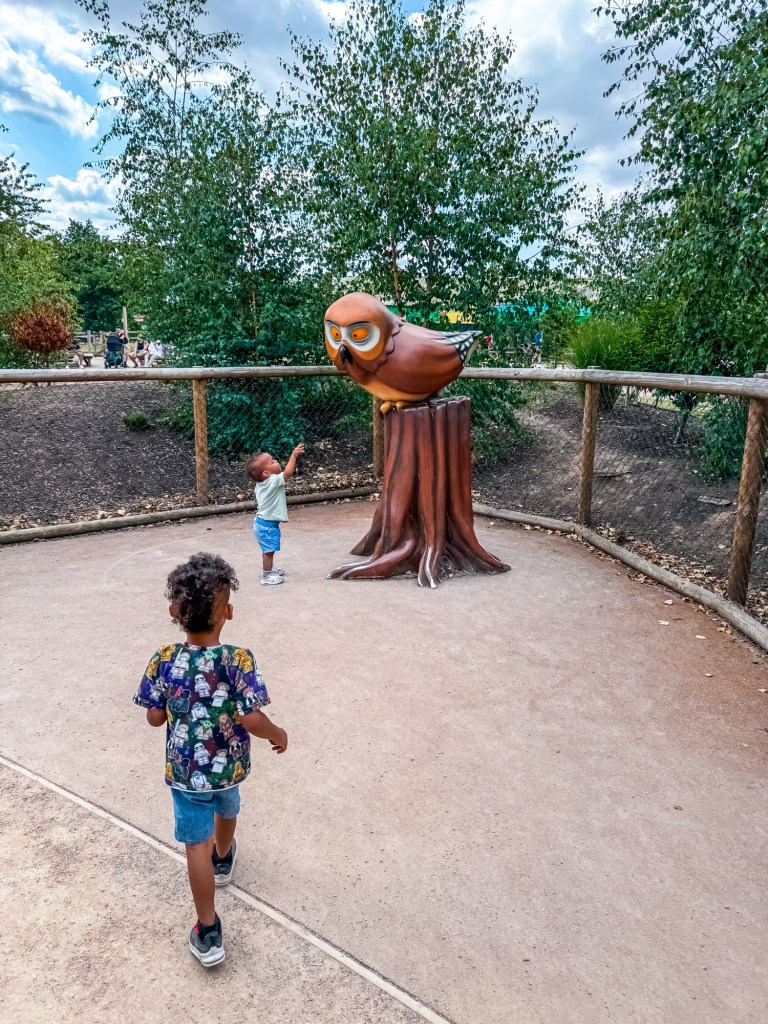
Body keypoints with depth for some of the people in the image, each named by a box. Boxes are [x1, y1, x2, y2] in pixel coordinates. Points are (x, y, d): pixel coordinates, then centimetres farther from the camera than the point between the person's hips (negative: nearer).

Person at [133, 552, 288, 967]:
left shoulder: (165, 660, -17)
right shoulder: (239, 660, -24)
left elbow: (155, 717, -8)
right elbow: (251, 719, -26)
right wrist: (278, 734, -7)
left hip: (185, 771, -1)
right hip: (230, 766, 1)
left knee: (197, 845, 10)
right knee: (226, 811, 32)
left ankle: (208, 933, 17)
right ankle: (224, 859, 61)